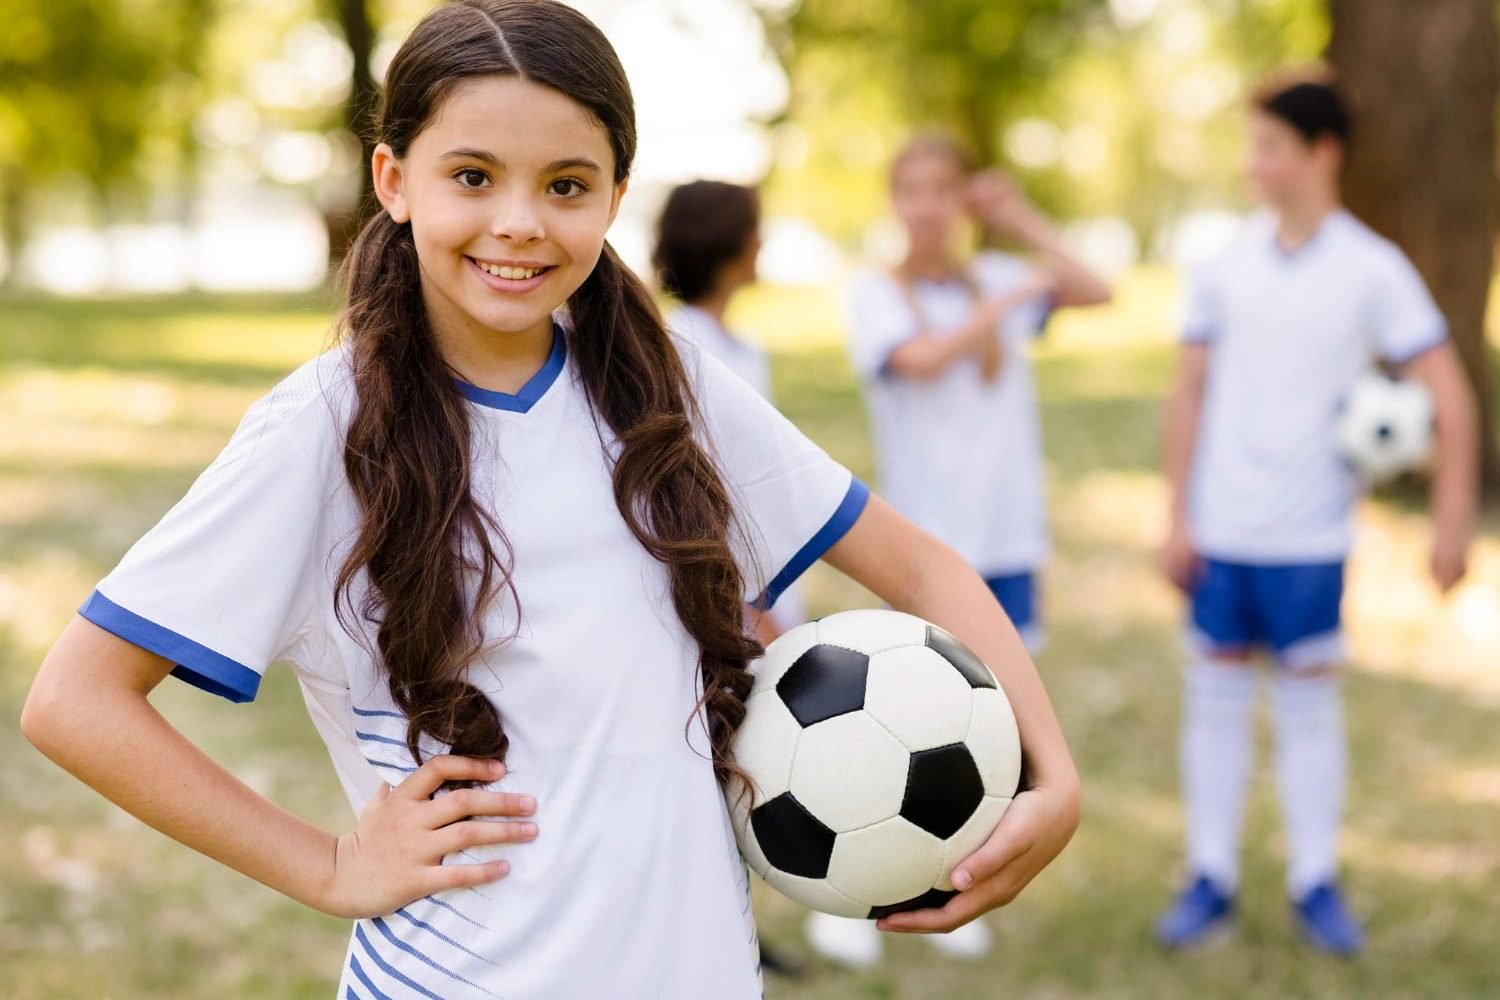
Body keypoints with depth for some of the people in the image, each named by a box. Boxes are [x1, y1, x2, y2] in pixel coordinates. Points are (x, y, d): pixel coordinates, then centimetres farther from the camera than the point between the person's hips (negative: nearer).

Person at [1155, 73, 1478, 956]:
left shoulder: (1373, 270, -4)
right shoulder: (1227, 264, 4)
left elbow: (1452, 397, -4)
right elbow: (1190, 394, 7)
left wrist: (1454, 520, -9)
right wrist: (1178, 517, 3)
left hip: (1311, 534, -2)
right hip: (1222, 529, 3)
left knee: (1311, 700, 5)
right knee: (1216, 693, 6)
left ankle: (1317, 883, 16)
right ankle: (1211, 880, 16)